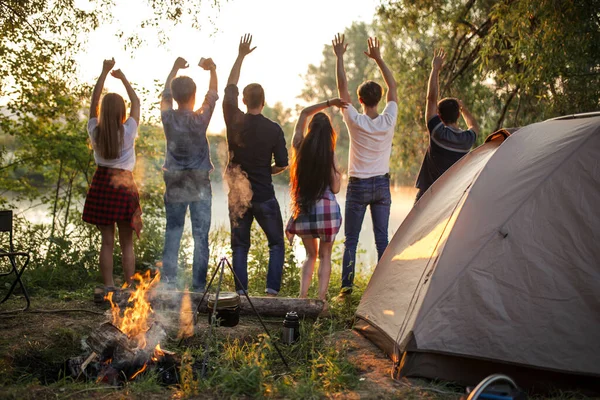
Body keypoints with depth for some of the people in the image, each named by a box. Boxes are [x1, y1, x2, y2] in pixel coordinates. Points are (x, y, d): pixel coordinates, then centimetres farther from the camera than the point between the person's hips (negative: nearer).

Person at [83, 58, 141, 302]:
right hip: (124, 185, -2)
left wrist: (104, 72, 10)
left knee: (107, 241, 6)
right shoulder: (128, 131, -7)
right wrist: (122, 77, 13)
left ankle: (107, 288, 6)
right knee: (127, 243, 4)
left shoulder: (95, 131, -4)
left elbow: (93, 101, 7)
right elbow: (136, 102, 6)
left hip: (102, 184, 2)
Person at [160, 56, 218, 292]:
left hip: (174, 184, 2)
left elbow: (165, 95, 15)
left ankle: (169, 282, 9)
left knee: (172, 234, 9)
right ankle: (199, 286, 3)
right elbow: (212, 95, 6)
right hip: (200, 186, -2)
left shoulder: (168, 118, -5)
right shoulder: (200, 119, -11)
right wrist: (212, 70, 18)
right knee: (200, 237, 2)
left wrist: (175, 69, 27)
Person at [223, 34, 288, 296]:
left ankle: (241, 292, 6)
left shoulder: (235, 121, -5)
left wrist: (241, 56, 17)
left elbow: (230, 87, 9)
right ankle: (272, 289, 1)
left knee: (240, 246, 10)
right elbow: (283, 164, -3)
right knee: (276, 244, 11)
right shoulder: (273, 129, -9)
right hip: (264, 197, -2)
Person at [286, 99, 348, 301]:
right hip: (327, 208, -3)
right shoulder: (330, 155, -6)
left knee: (310, 254, 19)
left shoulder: (300, 148, 1)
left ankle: (302, 298, 7)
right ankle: (321, 300, 0)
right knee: (325, 256, 10)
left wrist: (328, 103, 14)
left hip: (304, 210, 3)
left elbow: (304, 113, 16)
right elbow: (335, 188, -4)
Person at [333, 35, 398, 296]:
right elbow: (393, 86, 7)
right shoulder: (388, 121, -5)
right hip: (382, 185, 3)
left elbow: (342, 88, -7)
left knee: (351, 239, 2)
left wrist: (339, 57, -1)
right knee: (382, 238, 6)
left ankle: (346, 285, -2)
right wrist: (378, 59, 10)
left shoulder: (355, 121, -11)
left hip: (358, 186, -2)